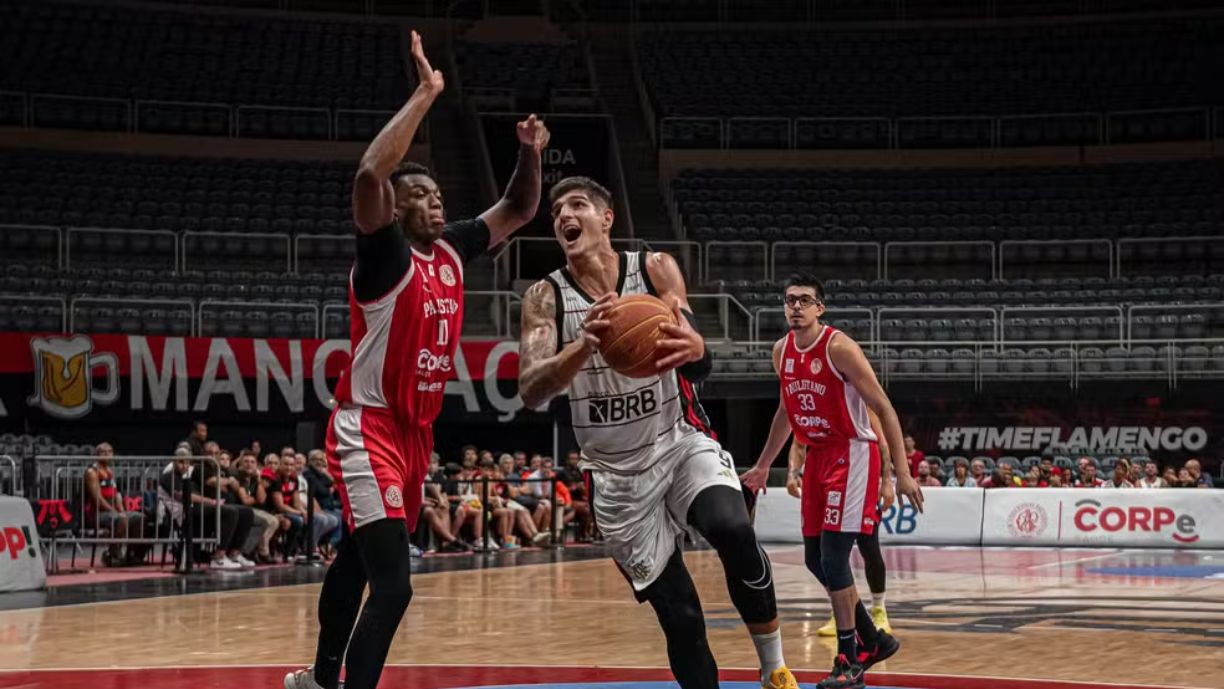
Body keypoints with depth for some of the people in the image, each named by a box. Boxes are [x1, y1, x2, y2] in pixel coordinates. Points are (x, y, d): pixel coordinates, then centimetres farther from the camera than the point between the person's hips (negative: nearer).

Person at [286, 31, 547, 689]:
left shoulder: (452, 251, 6)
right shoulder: (385, 255, -16)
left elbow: (518, 210, 17)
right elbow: (369, 175, -35)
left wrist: (529, 155, -2)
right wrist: (425, 95, -31)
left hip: (415, 432, 9)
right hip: (369, 432, -8)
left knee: (358, 562, 24)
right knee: (393, 582, -20)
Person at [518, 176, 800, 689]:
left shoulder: (655, 269, -6)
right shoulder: (545, 297, -5)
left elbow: (699, 369, -15)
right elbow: (530, 393, -20)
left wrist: (694, 349, -41)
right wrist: (585, 345, -40)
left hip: (682, 442, -1)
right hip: (617, 472, 1)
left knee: (734, 532, -30)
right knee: (679, 617, -2)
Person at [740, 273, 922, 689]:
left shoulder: (839, 347, -17)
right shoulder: (782, 351, 6)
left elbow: (884, 409, -15)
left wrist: (902, 474, -19)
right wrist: (763, 466, 25)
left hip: (853, 455, -8)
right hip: (817, 456, 8)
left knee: (833, 556, -14)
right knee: (815, 559, 9)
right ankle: (873, 640, 25)